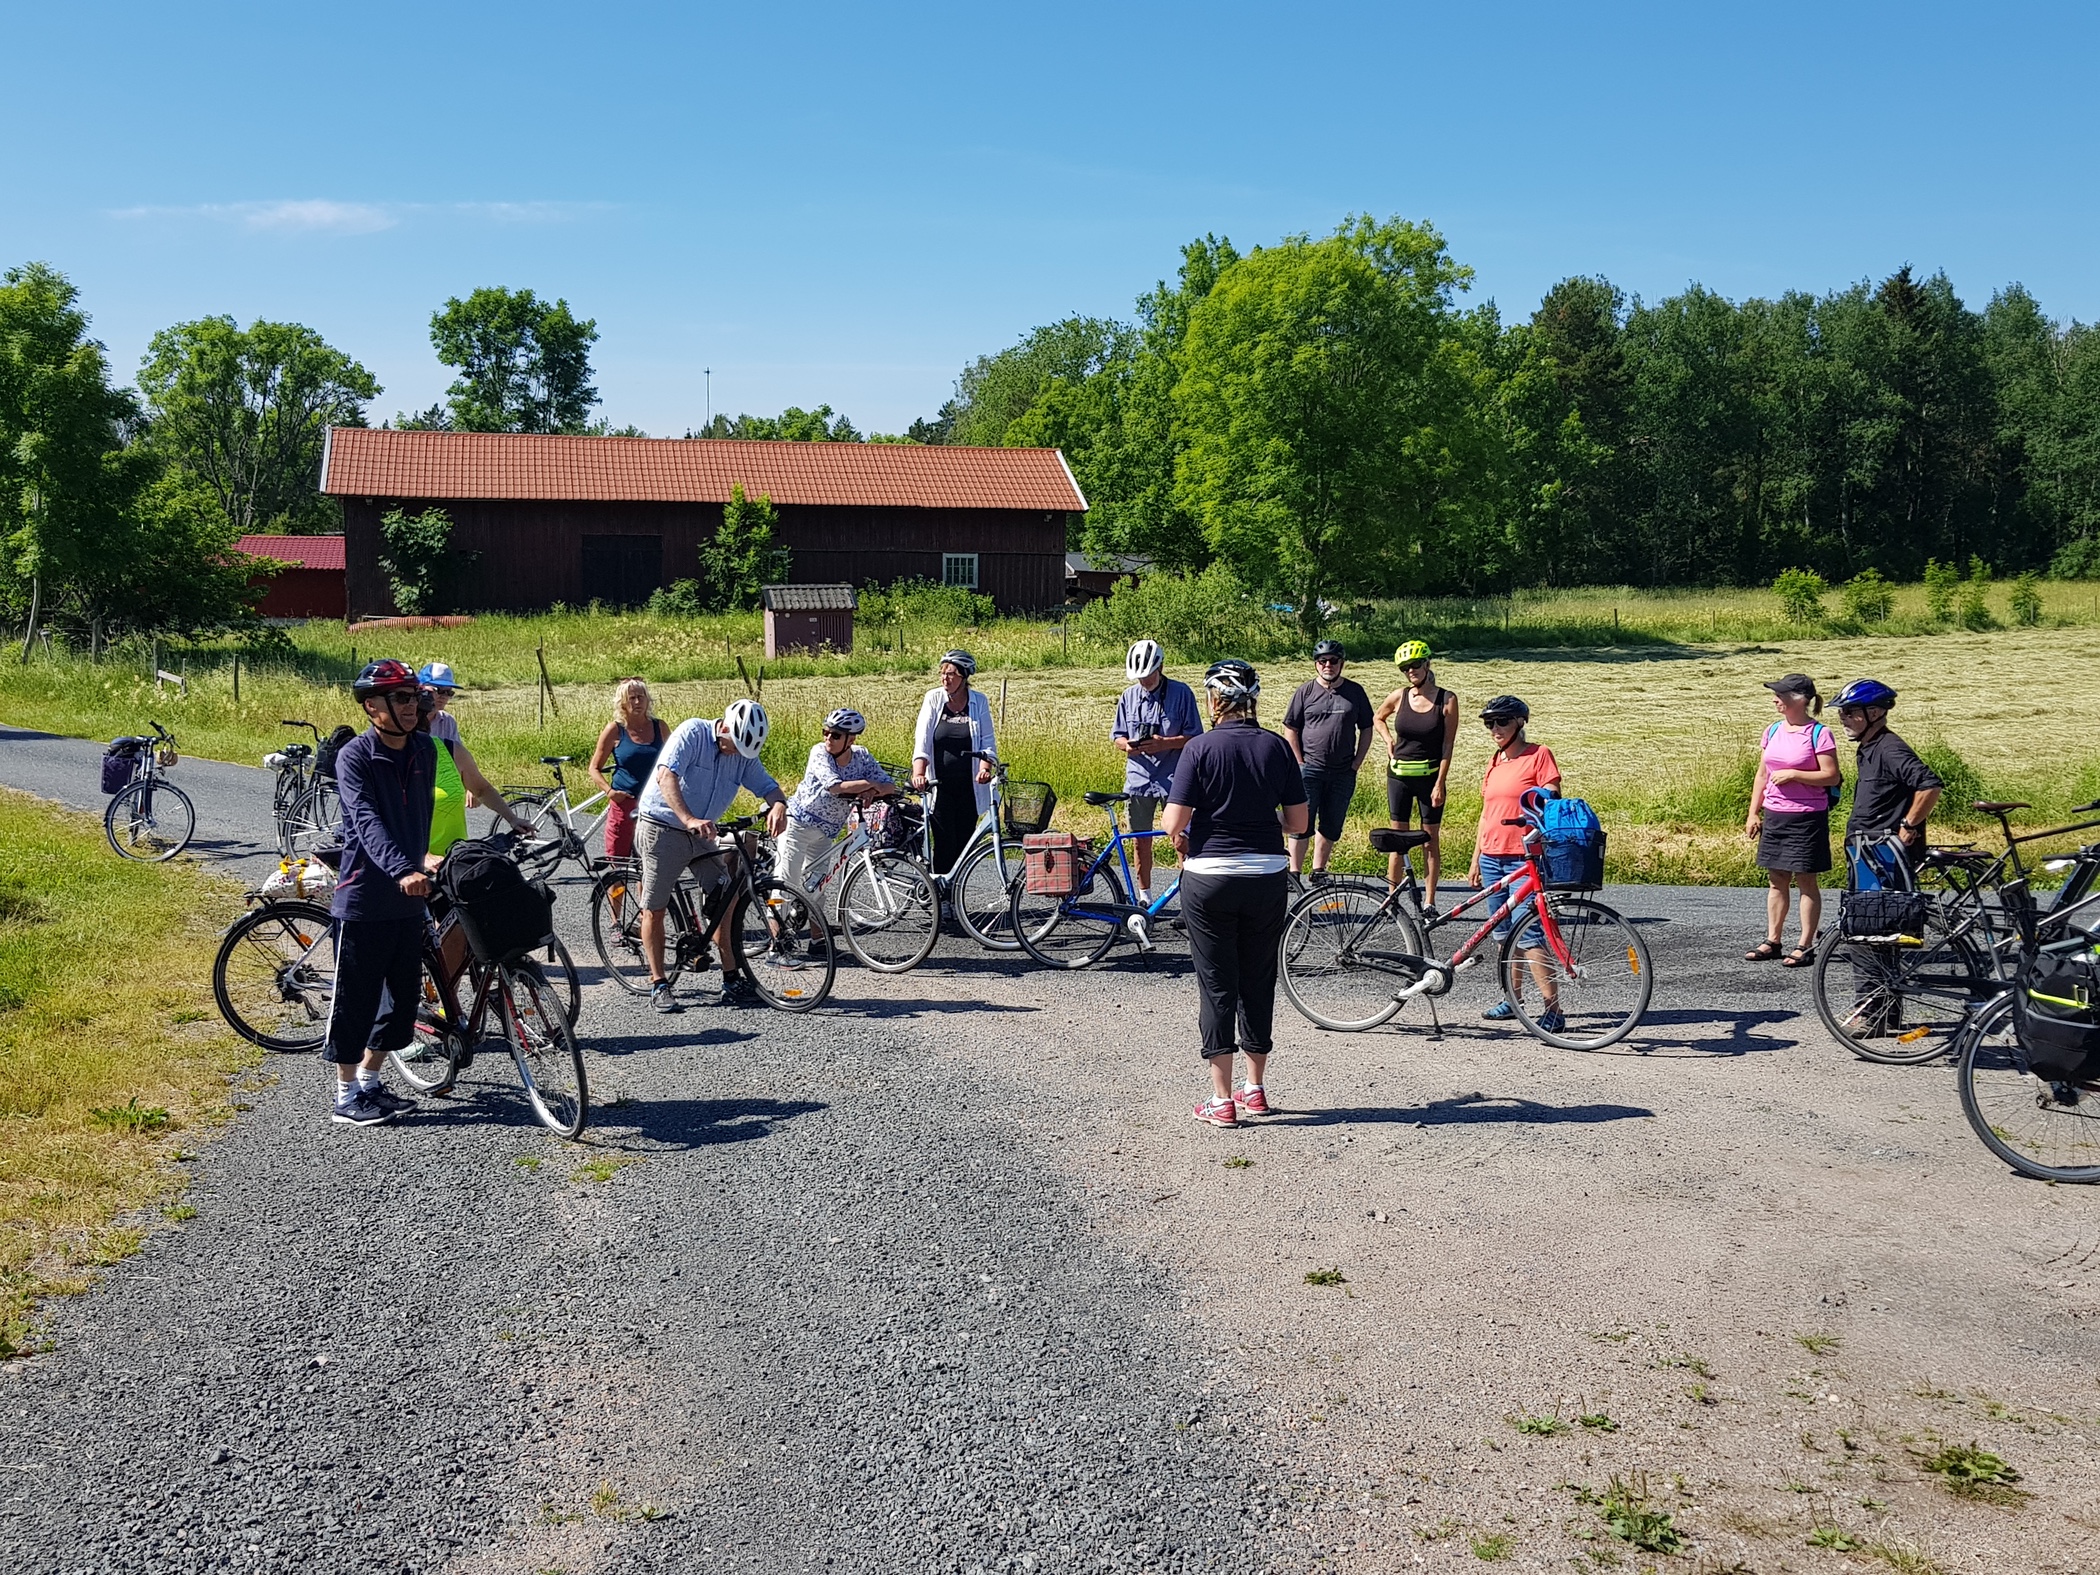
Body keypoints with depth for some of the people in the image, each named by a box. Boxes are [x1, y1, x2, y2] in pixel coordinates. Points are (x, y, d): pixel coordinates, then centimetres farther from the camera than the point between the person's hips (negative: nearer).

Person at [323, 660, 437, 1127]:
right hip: (363, 898, -7)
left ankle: (370, 1082, 28)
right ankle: (346, 1096, 15)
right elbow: (368, 821, -27)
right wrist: (403, 871, -40)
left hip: (408, 898, 7)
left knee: (405, 997, 13)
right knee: (356, 998, 2)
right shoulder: (354, 757, -14)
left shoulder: (425, 749, 7)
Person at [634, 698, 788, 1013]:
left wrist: (779, 805, -27)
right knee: (655, 909, -1)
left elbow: (767, 786, -2)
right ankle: (658, 984, 8)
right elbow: (666, 776, -30)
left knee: (723, 901, 0)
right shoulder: (692, 733, -18)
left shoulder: (744, 754, 1)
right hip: (662, 829, -6)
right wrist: (689, 819, -44)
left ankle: (731, 980, 5)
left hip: (702, 834, 6)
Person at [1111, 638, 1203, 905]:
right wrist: (1128, 745, -12)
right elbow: (1117, 736, 11)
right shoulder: (1129, 696, 5)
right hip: (1139, 777, 4)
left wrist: (1164, 743, -21)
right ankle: (1144, 897, 23)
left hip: (1173, 778, -4)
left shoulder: (1181, 693, -5)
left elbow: (1194, 736, -6)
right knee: (1141, 841, 11)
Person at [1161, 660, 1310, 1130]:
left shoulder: (1201, 748, -10)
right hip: (1268, 878, 3)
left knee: (1217, 985, 4)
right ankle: (1256, 1089, 25)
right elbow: (1298, 823, 1)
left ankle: (1222, 1100, 6)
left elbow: (1173, 825, -14)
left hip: (1210, 879, -3)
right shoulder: (1278, 747, 0)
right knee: (1259, 982, 15)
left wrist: (1182, 842, 8)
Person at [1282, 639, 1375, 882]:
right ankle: (1294, 872, 0)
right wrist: (1300, 764, -4)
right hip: (1310, 769, -2)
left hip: (1343, 772, 2)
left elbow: (1366, 729, 12)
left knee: (1332, 825, 7)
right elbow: (1290, 729, 3)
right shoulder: (1306, 691, 1)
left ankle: (1319, 871, 19)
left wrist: (1357, 763, 4)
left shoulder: (1355, 691, 6)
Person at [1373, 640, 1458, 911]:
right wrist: (1389, 741, 5)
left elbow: (1448, 746, -7)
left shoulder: (1447, 700, -6)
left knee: (1431, 839, 4)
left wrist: (1440, 784, -11)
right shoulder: (1399, 696, 0)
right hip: (1399, 775, 2)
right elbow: (1378, 717, 22)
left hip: (1430, 776, -2)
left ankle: (1429, 902, 9)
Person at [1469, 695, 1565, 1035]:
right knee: (1503, 932, 12)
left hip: (1525, 857, -7)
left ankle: (1553, 1007, -11)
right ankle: (1512, 998, 22)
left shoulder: (1539, 755, -4)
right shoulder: (1495, 762, 16)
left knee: (1527, 933, -14)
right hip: (1492, 857, 7)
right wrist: (1476, 858, 20)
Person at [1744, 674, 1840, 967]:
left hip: (1807, 818, -6)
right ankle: (1772, 941, 18)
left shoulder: (1819, 734, -10)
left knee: (1805, 879, 1)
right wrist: (1753, 813, 11)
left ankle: (1806, 946, 6)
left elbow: (1832, 776, -13)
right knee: (1776, 880, 11)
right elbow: (1762, 774, 14)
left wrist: (1793, 774, -19)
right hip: (1774, 816, 6)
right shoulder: (1773, 731, 9)